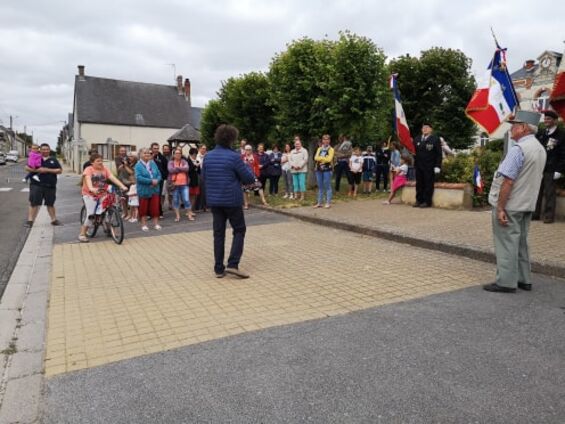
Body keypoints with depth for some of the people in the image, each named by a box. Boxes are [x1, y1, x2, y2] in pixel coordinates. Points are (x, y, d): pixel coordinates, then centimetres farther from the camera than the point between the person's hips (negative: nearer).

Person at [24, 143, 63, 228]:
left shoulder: (53, 160, 10)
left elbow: (60, 170, 1)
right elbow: (27, 168, 4)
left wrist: (48, 170, -11)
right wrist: (37, 170, -13)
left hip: (50, 186, 1)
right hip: (36, 185, -1)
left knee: (50, 204, 11)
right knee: (34, 203, -3)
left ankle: (54, 220, 21)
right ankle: (30, 221, 1)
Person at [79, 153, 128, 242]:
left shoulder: (105, 169, 2)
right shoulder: (89, 169, -8)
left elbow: (113, 178, -9)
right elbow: (88, 179, -26)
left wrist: (122, 186, -24)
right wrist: (91, 188, -46)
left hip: (102, 195, 4)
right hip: (89, 195, -4)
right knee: (91, 213, -16)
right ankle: (82, 234, -3)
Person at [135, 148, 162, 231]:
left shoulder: (153, 163, 8)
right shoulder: (138, 165, -6)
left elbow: (159, 174, 7)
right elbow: (138, 177, -17)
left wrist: (157, 181, -14)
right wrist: (151, 181, -20)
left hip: (155, 189, 4)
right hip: (144, 191, -4)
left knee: (155, 207, 6)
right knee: (143, 208, 5)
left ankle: (156, 224, 16)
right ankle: (144, 225, 15)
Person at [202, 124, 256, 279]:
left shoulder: (208, 156, 5)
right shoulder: (234, 157, -14)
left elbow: (204, 176, 18)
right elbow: (249, 179, -9)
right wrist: (246, 168, 10)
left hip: (214, 200, 5)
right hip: (232, 200, -5)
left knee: (218, 233, 10)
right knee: (239, 230, 8)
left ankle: (219, 268, 12)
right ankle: (232, 264, -2)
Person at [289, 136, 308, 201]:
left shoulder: (304, 150, 5)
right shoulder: (292, 151, 20)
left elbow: (305, 159, -7)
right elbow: (290, 159, 10)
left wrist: (299, 166, -14)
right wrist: (293, 166, -8)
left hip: (302, 170, -5)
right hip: (294, 170, 5)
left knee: (302, 183, -10)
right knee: (295, 183, 3)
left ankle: (302, 196, -5)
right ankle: (296, 195, 9)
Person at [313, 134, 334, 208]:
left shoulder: (331, 149, 1)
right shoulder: (319, 149, 15)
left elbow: (329, 159, -12)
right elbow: (315, 158, 3)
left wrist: (320, 158, -3)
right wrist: (324, 158, -11)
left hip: (327, 169, -5)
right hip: (319, 169, 5)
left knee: (327, 187, -3)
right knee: (320, 187, 8)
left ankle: (328, 203, 2)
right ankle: (319, 203, 13)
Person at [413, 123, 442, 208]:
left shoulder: (435, 139, -2)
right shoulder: (417, 139, 13)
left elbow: (439, 154, -4)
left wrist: (437, 166, -11)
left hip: (429, 167, -5)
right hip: (418, 166, 5)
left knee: (428, 184, -2)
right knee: (419, 184, 7)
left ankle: (427, 201, 3)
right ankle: (419, 200, 15)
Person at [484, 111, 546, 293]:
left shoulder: (518, 149, -19)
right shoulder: (540, 149, 10)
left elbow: (508, 181, -22)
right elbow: (536, 178, 15)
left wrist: (500, 207, -19)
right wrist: (527, 198, 20)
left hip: (509, 206, -9)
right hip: (527, 205, 9)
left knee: (506, 243, -1)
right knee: (520, 242, 17)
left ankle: (506, 282, 6)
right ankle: (524, 280, 25)